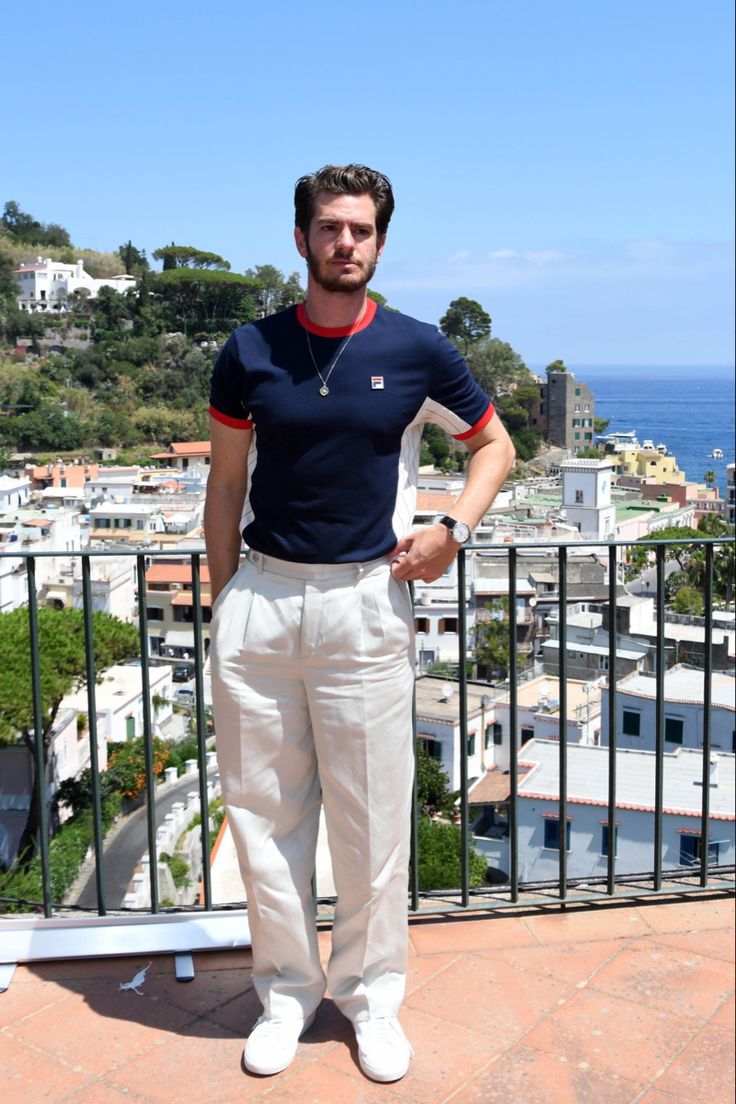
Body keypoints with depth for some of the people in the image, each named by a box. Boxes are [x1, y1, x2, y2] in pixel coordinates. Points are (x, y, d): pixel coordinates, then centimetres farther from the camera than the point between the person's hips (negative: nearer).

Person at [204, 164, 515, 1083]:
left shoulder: (417, 350, 0)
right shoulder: (249, 351, 4)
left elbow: (494, 442, 12)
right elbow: (226, 483, 10)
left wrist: (452, 529, -3)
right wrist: (223, 600, 6)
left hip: (365, 602, -1)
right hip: (260, 600, 2)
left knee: (371, 818, 7)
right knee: (263, 811, 9)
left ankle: (370, 993, 28)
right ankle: (287, 992, 28)